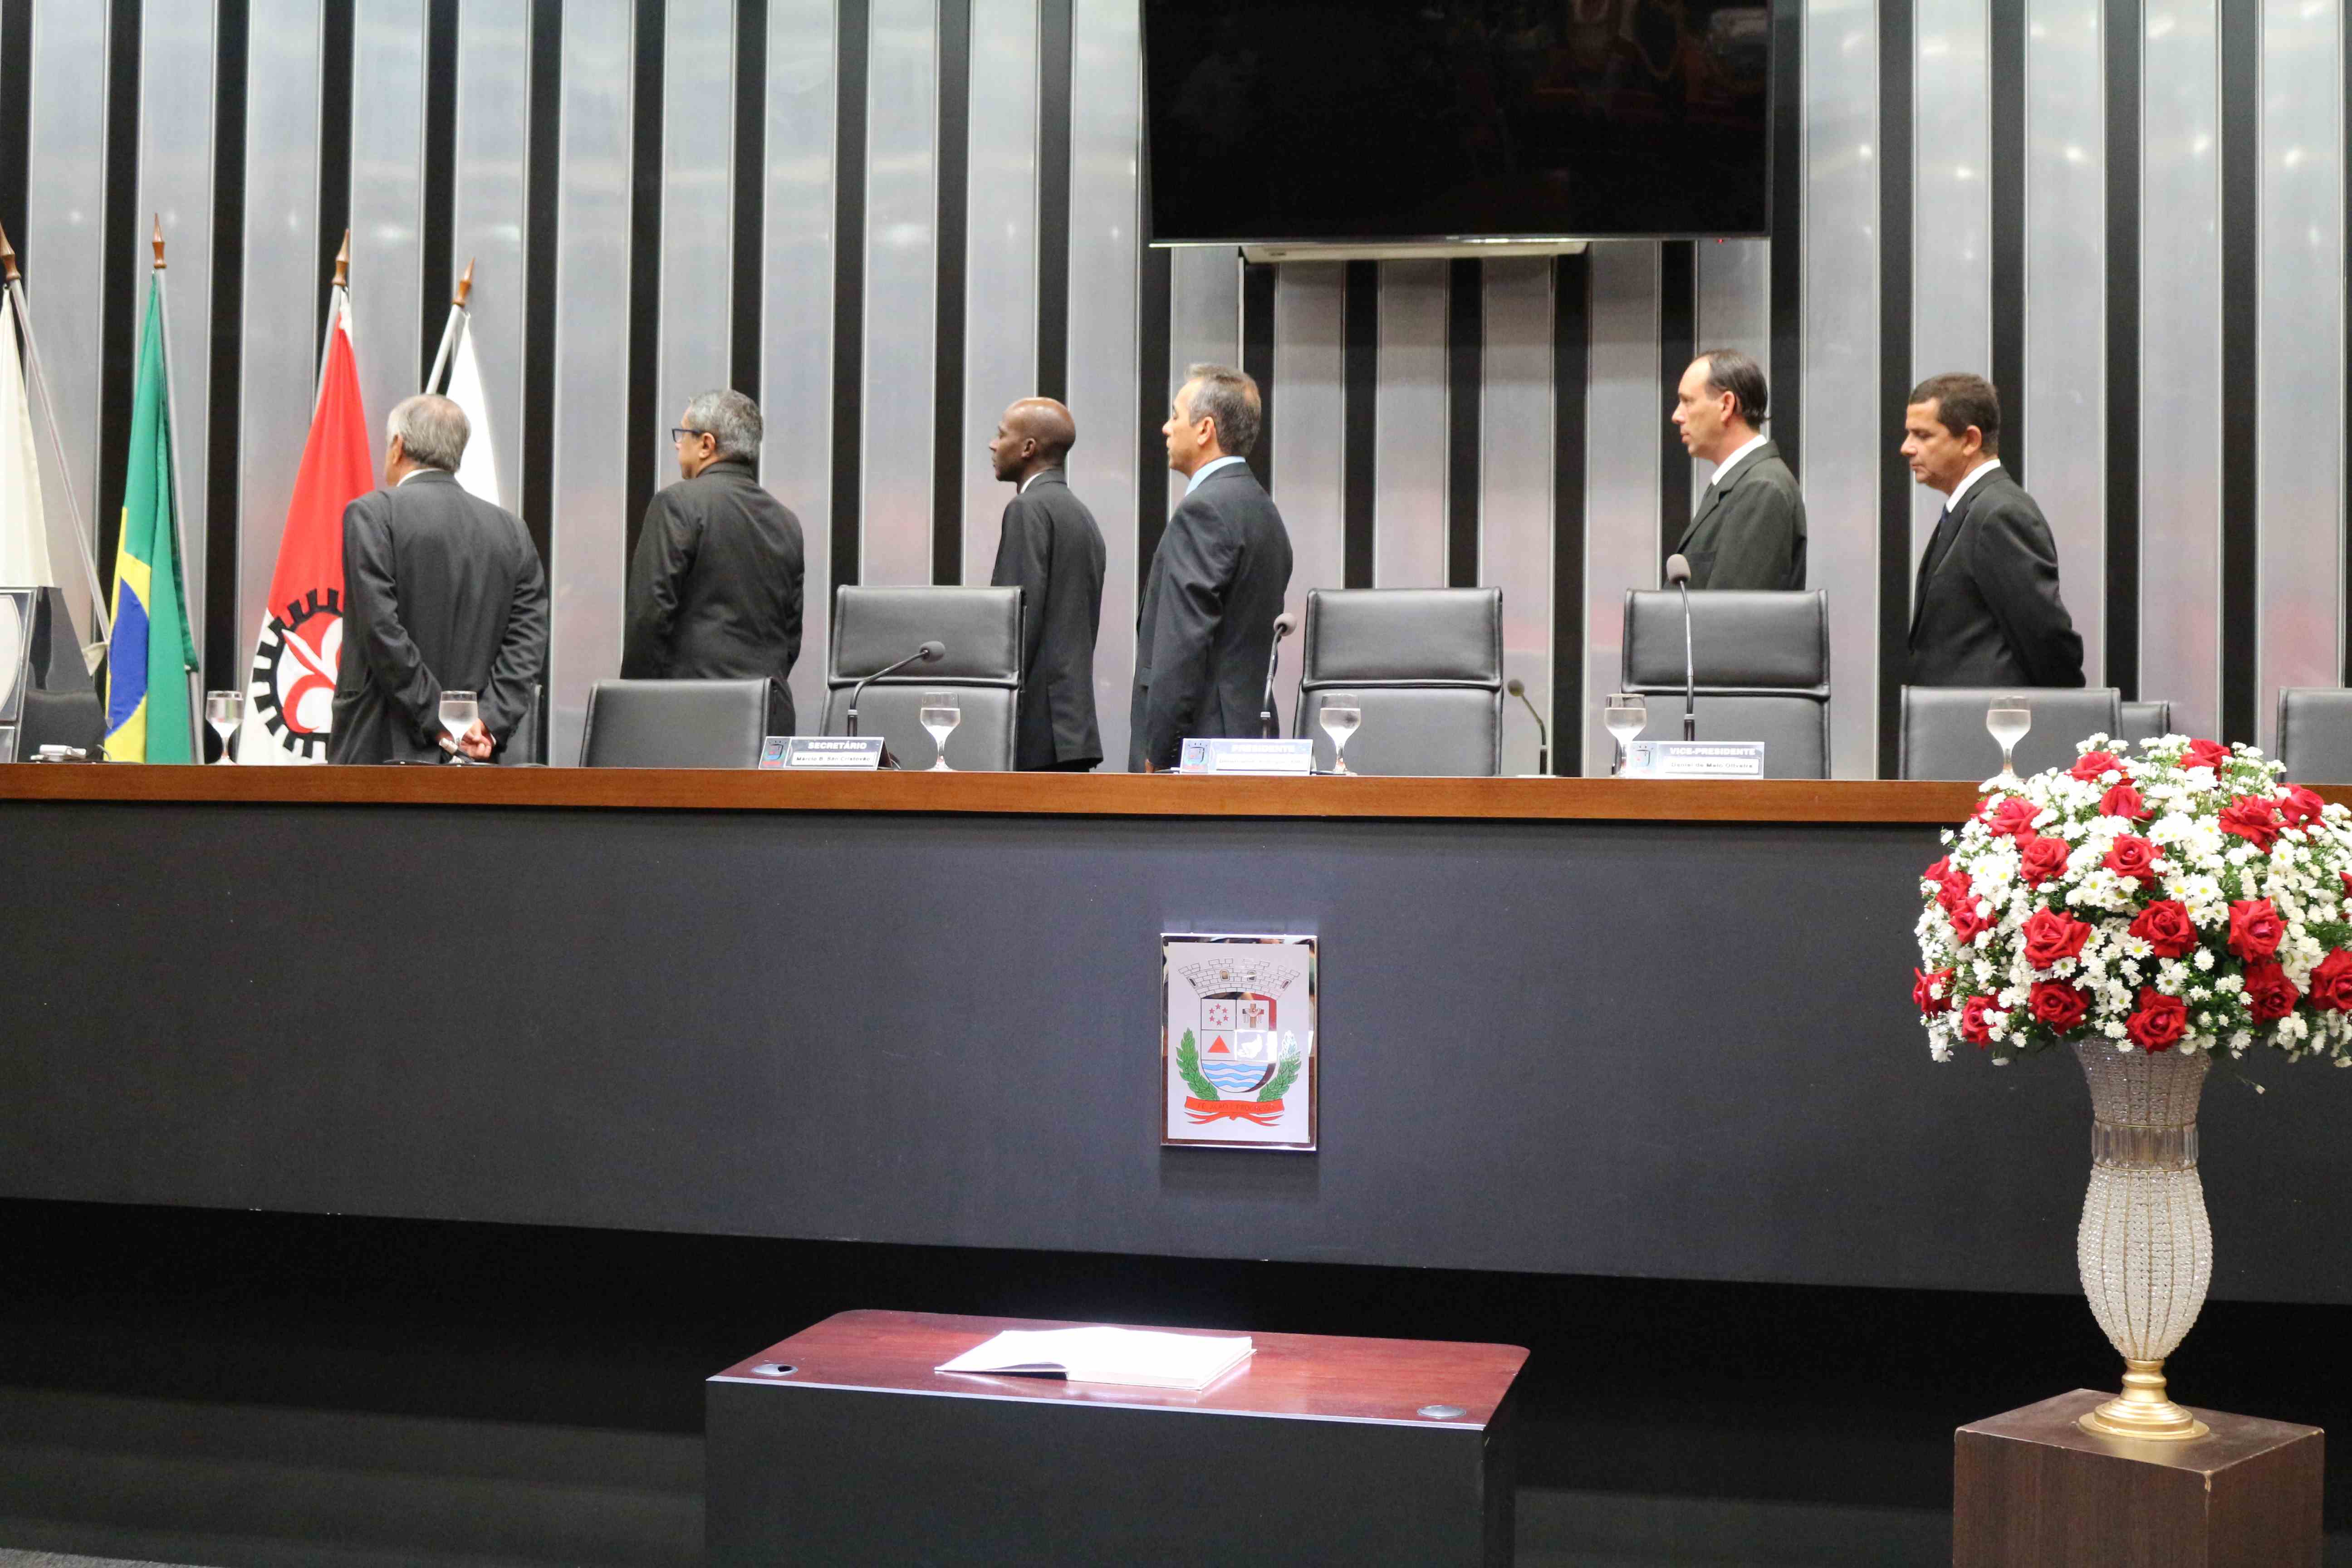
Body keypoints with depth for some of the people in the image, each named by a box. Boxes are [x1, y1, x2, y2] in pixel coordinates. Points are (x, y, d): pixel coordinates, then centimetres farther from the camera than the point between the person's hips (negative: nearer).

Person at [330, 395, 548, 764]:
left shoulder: (372, 514, -3)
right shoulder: (511, 530, 11)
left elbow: (382, 631, -11)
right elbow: (528, 642, 3)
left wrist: (437, 720, -9)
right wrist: (489, 723, -4)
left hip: (382, 749, -5)